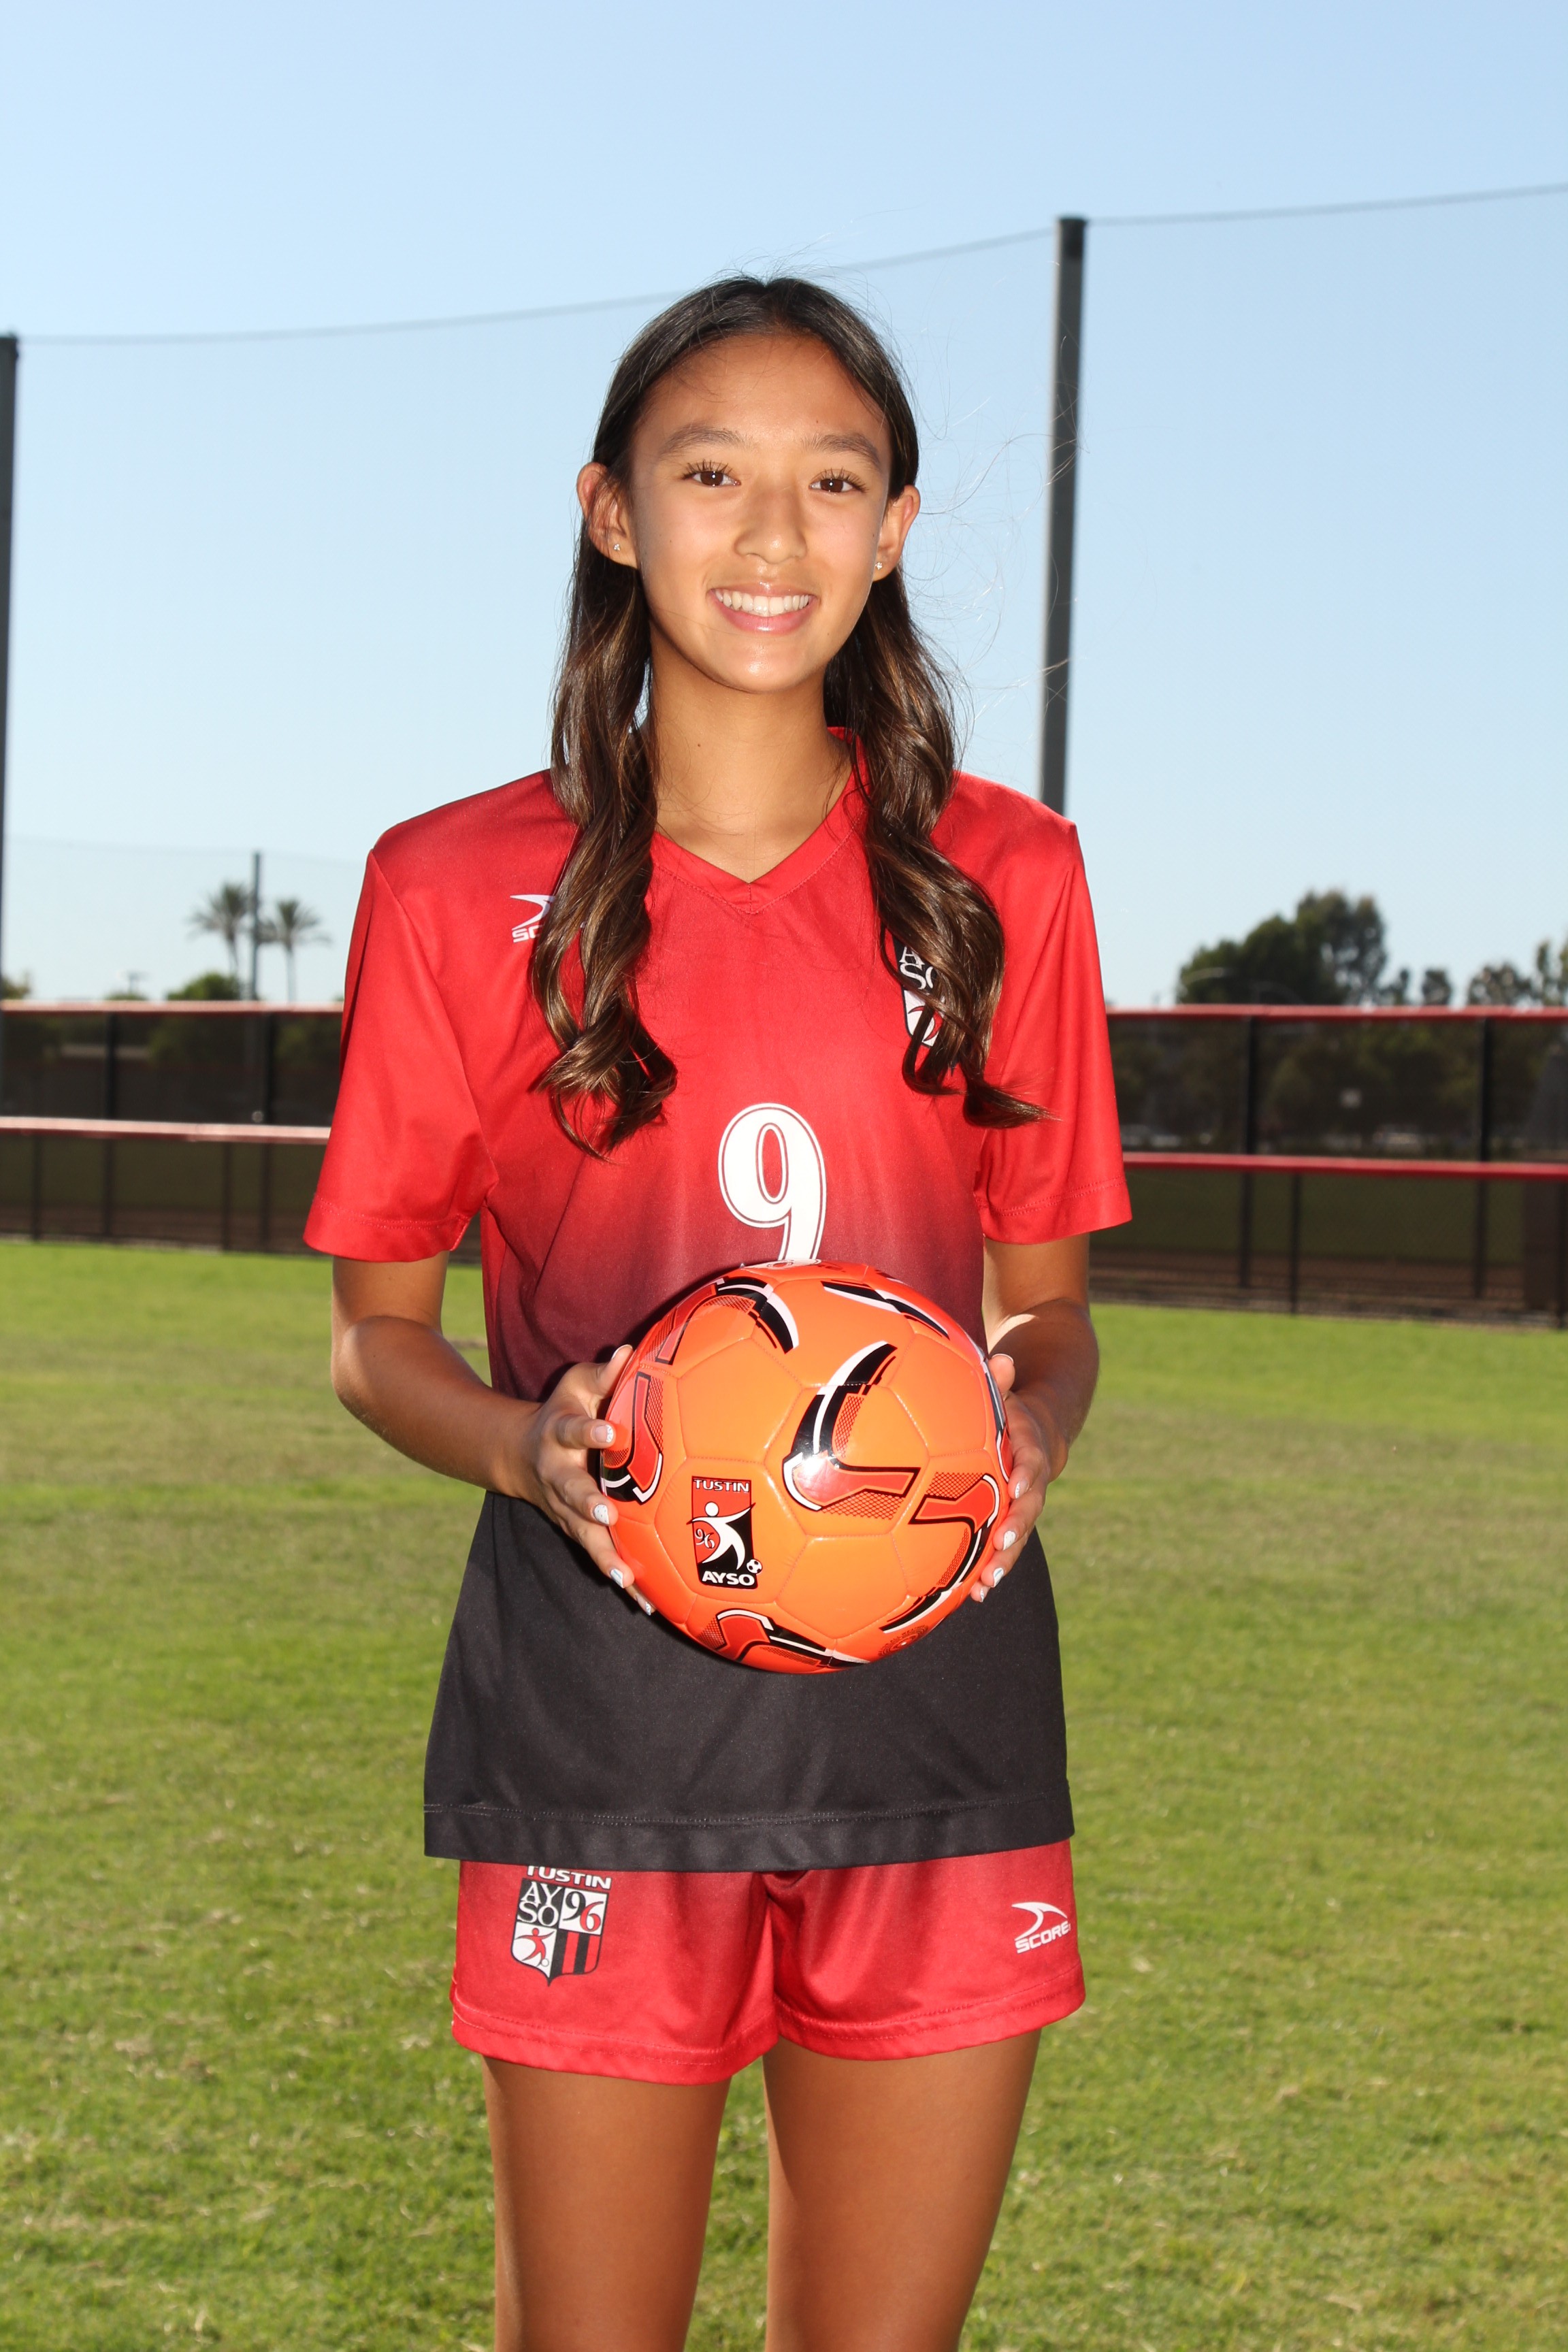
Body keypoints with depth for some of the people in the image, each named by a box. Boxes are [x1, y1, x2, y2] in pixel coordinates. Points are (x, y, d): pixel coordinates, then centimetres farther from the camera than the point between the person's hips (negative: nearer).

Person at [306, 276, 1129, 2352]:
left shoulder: (1002, 878, 6)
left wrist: (1036, 1426, -8)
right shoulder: (461, 891, 0)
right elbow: (380, 1331, 6)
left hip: (938, 1696, 2)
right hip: (597, 1719, -2)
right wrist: (525, 1447, -15)